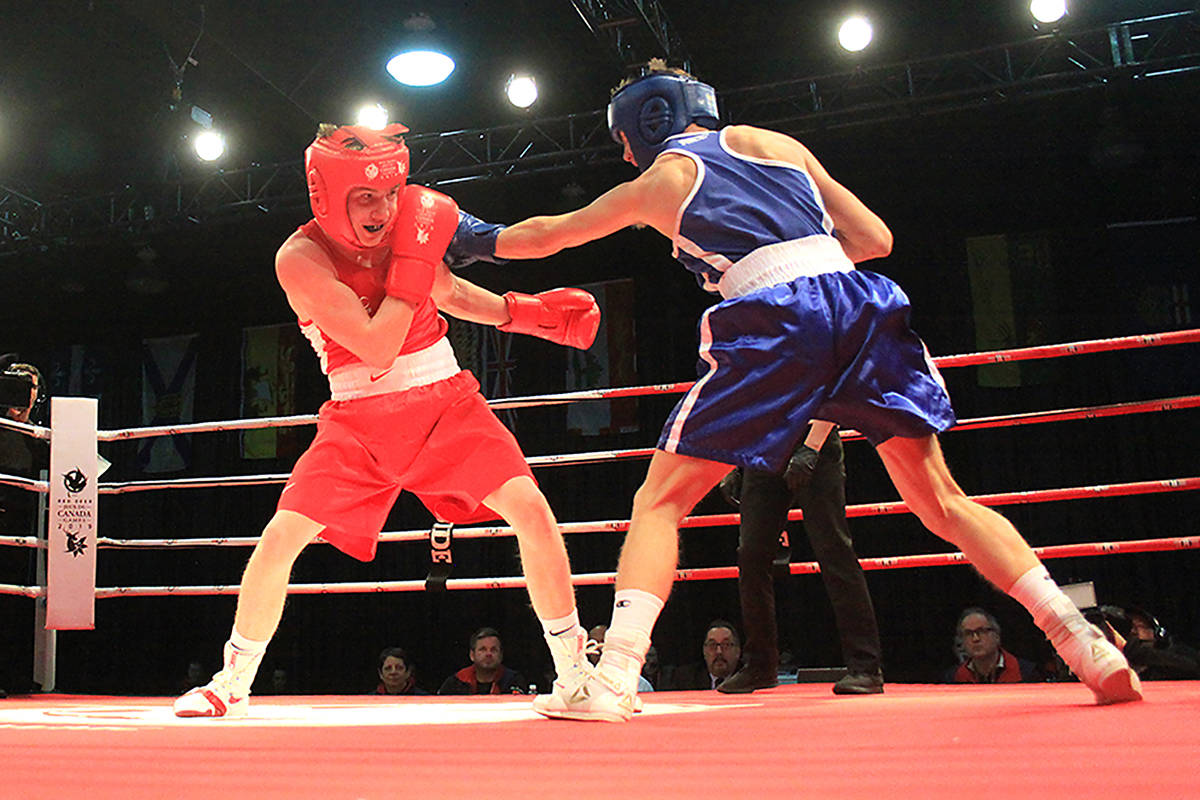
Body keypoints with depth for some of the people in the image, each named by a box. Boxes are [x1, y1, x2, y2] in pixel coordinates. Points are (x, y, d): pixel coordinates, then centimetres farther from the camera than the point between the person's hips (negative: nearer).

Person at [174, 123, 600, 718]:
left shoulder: (411, 221, -6)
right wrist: (413, 256, -27)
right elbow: (376, 349, -26)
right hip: (359, 418, -2)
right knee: (280, 539, -9)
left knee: (530, 509, -15)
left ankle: (576, 672, 1)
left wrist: (531, 313, 0)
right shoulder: (300, 258, -18)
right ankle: (232, 685, 17)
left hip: (445, 400, 2)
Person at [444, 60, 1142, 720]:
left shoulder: (658, 180, 20)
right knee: (943, 502, 12)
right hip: (860, 302, 4)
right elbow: (875, 238, 20)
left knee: (659, 503, 6)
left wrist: (481, 241, 51)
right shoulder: (775, 142, 25)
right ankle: (1087, 646, 5)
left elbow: (547, 234, 33)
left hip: (774, 321, -4)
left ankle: (613, 680, -5)